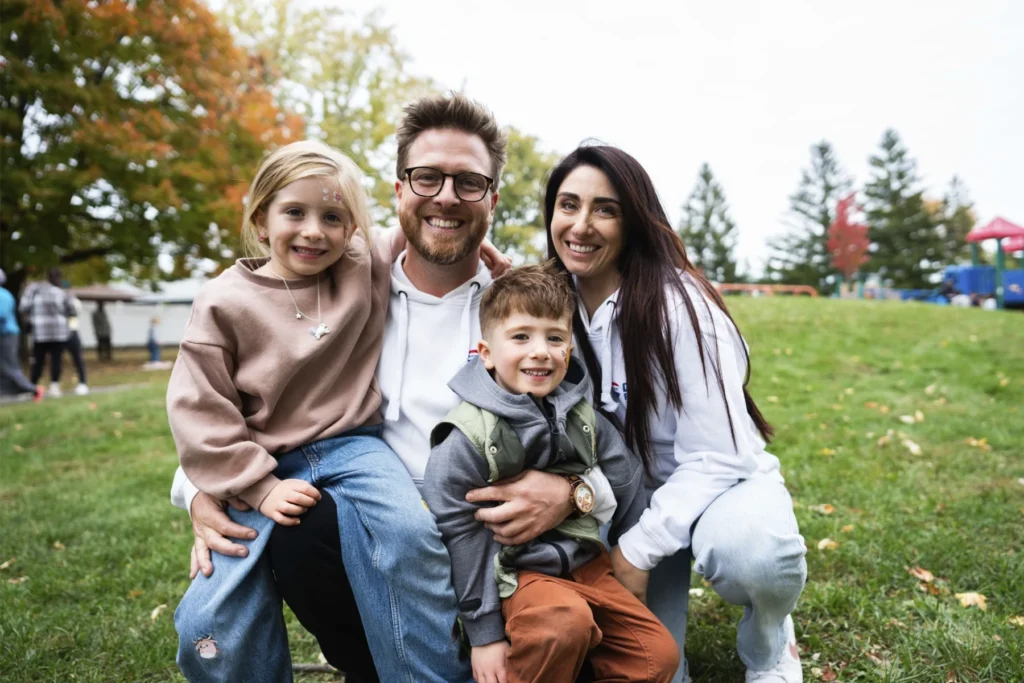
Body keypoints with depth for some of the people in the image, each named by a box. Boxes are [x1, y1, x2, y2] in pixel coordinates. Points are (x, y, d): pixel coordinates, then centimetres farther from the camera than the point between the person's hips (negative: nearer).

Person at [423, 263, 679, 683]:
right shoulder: (467, 437, -17)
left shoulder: (582, 416, 0)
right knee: (566, 621, -34)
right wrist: (485, 632, -11)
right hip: (516, 572, -5)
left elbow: (625, 485, 11)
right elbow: (459, 535, -14)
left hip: (586, 562, 6)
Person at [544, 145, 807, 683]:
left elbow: (717, 458, -22)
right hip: (632, 495, 4)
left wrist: (636, 550, -24)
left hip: (719, 483, -3)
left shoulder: (677, 303, -23)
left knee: (750, 554, -38)